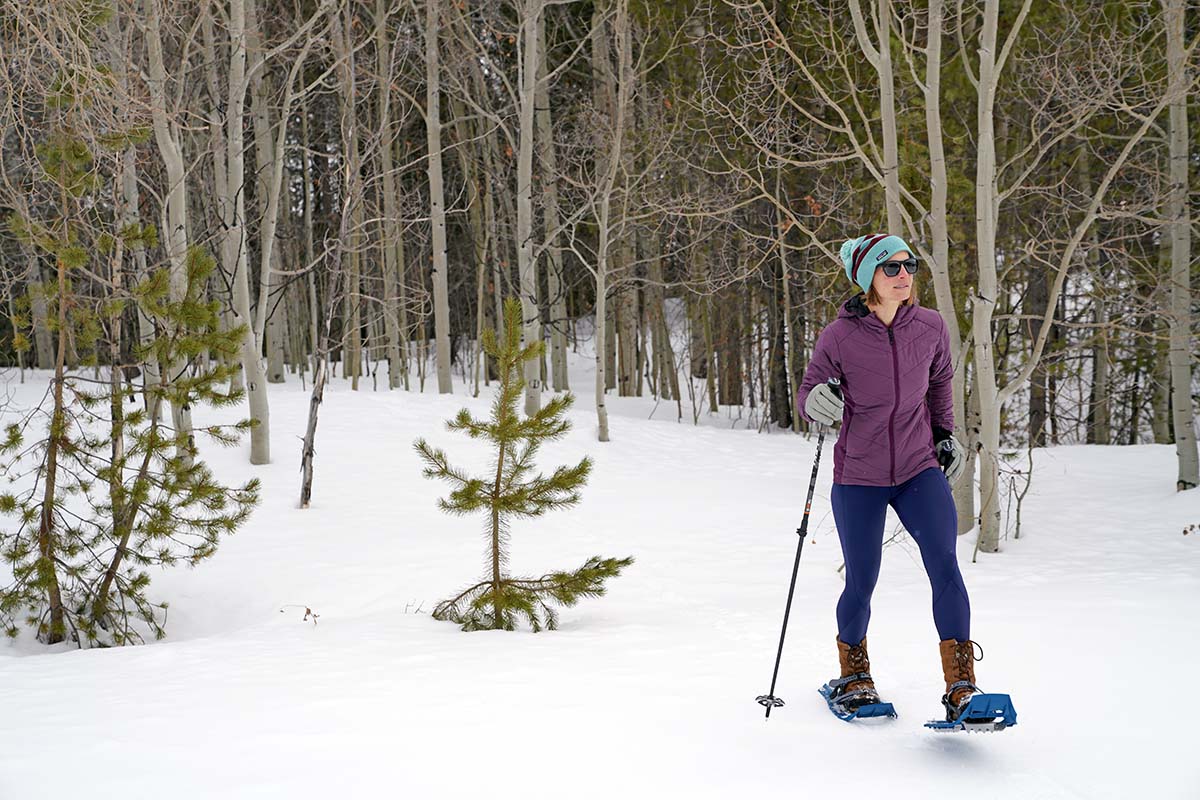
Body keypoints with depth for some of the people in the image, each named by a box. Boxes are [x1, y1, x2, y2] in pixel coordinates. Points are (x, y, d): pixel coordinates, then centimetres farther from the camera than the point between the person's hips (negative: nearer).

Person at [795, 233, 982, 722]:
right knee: (860, 586, 4)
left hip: (920, 470, 2)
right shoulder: (840, 336, -11)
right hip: (858, 477, -2)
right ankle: (853, 674, 31)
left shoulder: (930, 327, -2)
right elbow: (807, 395, -3)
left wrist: (944, 434, 14)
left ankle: (961, 687, -9)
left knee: (945, 569, -14)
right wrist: (818, 403, -25)